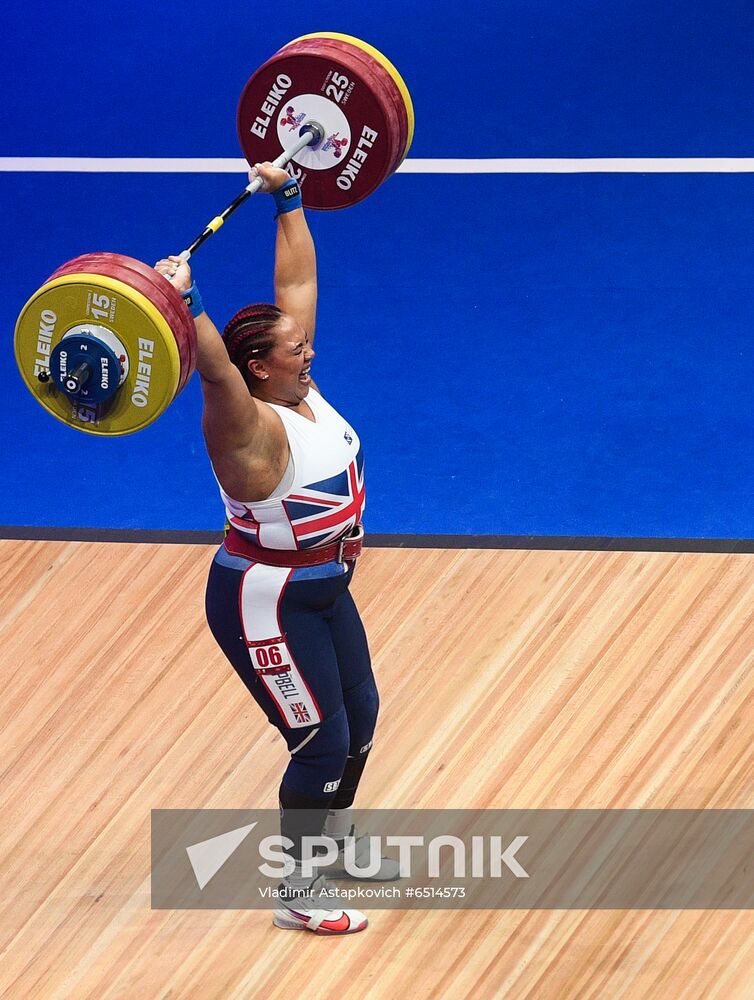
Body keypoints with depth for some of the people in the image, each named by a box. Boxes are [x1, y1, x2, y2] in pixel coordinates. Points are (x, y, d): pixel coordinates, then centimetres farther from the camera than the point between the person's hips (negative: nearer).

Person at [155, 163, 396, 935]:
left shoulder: (300, 392, -2)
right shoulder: (249, 430, -24)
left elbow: (297, 279, 4)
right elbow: (215, 369, -46)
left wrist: (287, 199, 7)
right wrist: (183, 303, -58)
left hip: (324, 593, 9)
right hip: (266, 606, -9)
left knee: (360, 719, 19)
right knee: (322, 741, -4)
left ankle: (334, 841, 41)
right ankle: (298, 896, 9)